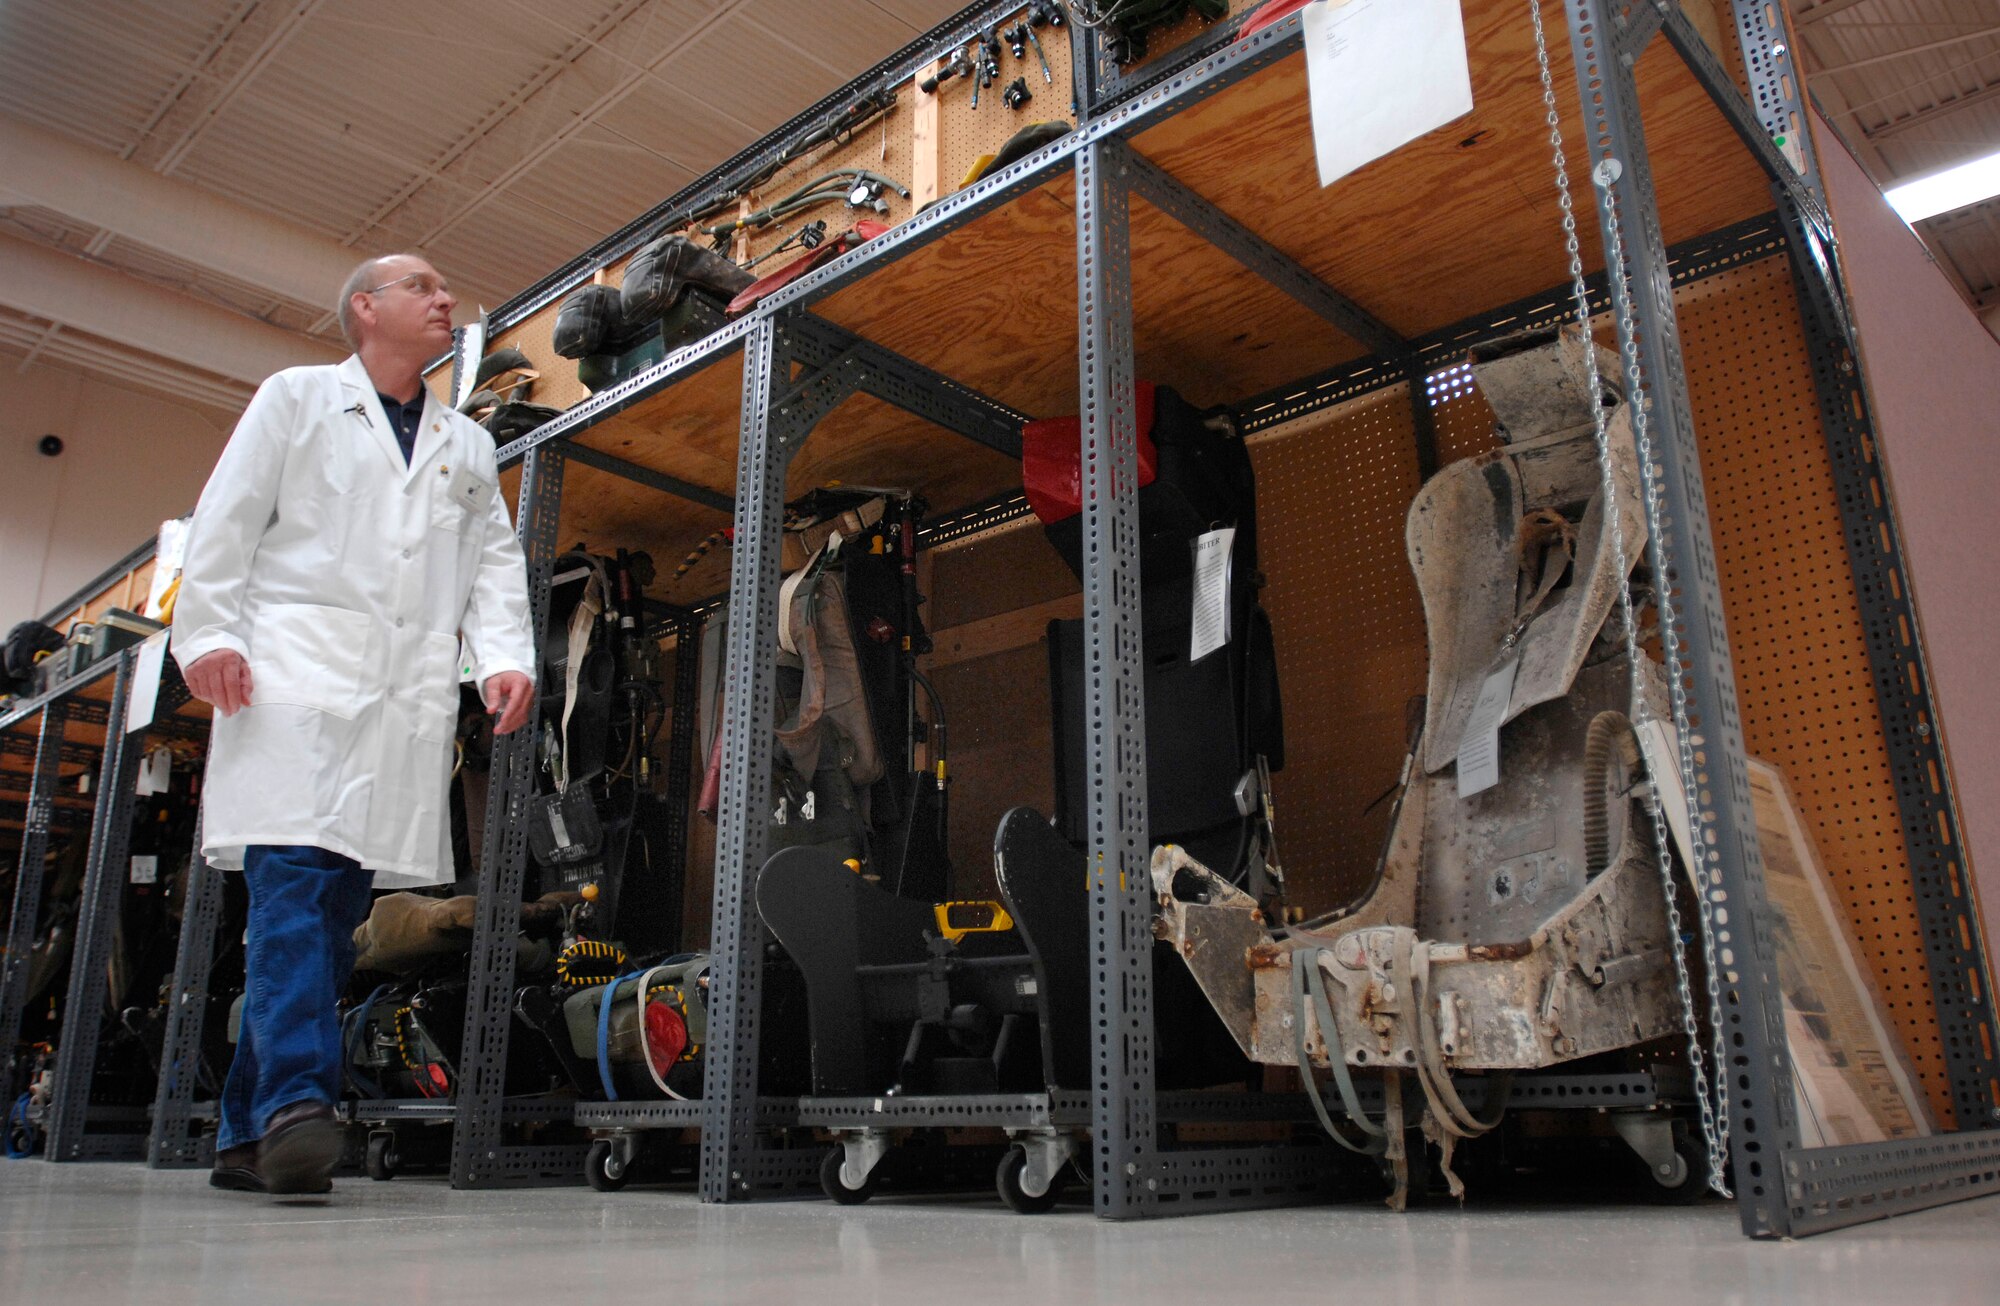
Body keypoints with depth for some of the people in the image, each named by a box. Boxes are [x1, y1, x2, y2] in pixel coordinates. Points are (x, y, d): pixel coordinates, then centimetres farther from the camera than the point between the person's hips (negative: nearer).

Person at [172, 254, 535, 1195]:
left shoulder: (468, 447, 26)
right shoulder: (297, 397, 16)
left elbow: (494, 561, 16)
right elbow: (227, 520, 7)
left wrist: (505, 657, -1)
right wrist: (208, 631, -7)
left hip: (410, 697, 4)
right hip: (294, 675, -3)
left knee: (342, 900, 0)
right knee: (294, 878, -18)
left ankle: (249, 1132, 6)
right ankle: (297, 1102, -24)